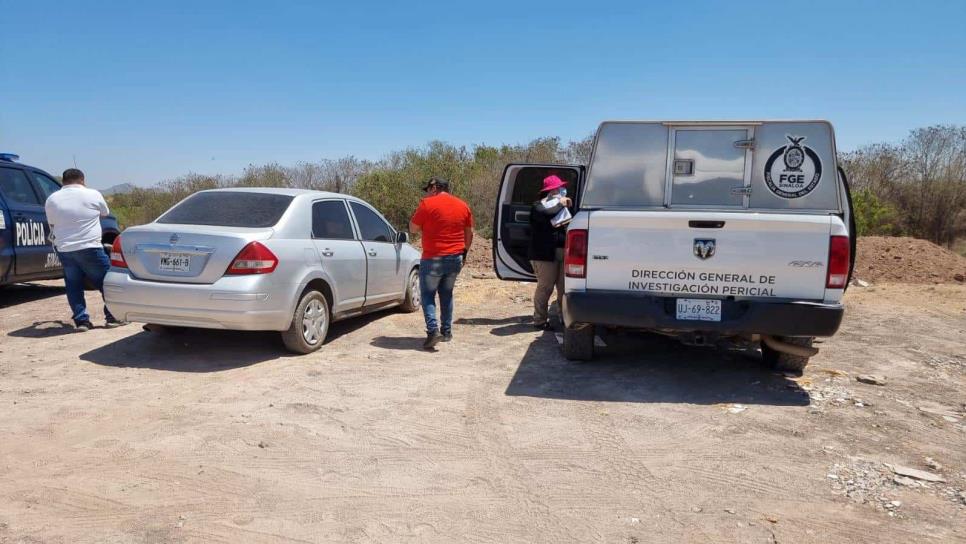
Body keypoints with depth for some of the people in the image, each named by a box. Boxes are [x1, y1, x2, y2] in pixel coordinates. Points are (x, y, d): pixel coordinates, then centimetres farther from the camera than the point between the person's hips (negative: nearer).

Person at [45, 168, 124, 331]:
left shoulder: (51, 199, 5)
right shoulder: (93, 195, -4)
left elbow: (51, 224, 14)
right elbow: (105, 213, 13)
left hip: (64, 249, 4)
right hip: (89, 248, -3)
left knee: (74, 286, 12)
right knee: (107, 282, 7)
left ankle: (81, 320, 10)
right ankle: (113, 317, 8)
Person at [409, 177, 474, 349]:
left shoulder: (427, 204, -9)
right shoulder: (463, 206, 7)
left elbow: (413, 228, -3)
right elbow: (469, 234, 12)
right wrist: (464, 253, 21)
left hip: (433, 259, -5)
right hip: (455, 258, 5)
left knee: (428, 294, 4)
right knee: (446, 294, 18)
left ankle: (433, 330, -12)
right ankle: (447, 331, 19)